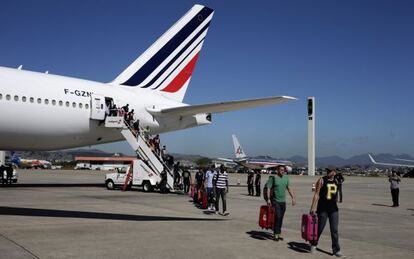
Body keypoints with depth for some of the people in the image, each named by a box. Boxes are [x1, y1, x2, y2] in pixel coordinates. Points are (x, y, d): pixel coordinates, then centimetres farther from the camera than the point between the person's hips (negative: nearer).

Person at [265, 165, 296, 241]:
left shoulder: (286, 178, 11)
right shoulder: (273, 178, -6)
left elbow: (289, 188, 16)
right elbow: (268, 188, -8)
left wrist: (293, 198, 10)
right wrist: (268, 199, -16)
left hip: (283, 201, 5)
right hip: (275, 201, -5)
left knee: (281, 218, 8)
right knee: (277, 217, -13)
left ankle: (278, 234, 18)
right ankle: (275, 234, -5)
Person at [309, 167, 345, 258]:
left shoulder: (336, 181, 8)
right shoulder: (322, 180, -7)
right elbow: (316, 194, -10)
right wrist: (313, 207, -15)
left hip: (334, 209, 4)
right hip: (322, 209, -4)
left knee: (334, 230, 2)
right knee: (320, 228, 8)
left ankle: (336, 250, 6)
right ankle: (313, 244, 30)